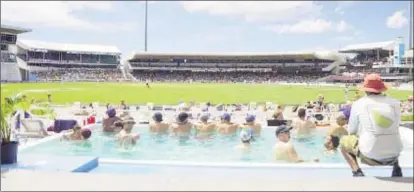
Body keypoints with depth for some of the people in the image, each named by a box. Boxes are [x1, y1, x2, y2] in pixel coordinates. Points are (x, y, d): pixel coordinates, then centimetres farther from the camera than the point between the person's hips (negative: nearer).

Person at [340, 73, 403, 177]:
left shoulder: (358, 103, -4)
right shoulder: (395, 103, 4)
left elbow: (351, 131, 6)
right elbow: (394, 129, 18)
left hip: (370, 155, -4)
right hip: (394, 155, 4)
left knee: (344, 141, 22)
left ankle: (357, 172, 2)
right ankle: (396, 168, 20)